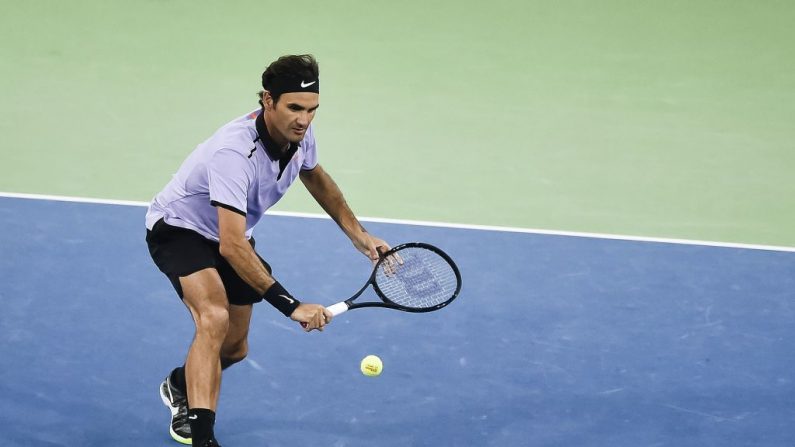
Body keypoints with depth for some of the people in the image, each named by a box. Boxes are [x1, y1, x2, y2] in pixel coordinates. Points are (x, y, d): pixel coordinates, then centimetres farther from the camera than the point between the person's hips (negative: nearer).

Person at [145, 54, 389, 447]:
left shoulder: (298, 134, -15)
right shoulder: (233, 152, -39)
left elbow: (315, 177, 11)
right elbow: (232, 246, -43)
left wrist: (358, 234, 3)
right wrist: (291, 305, -45)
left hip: (230, 234, 8)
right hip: (178, 228, -8)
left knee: (234, 348, 14)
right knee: (214, 318, -33)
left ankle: (180, 387, 46)